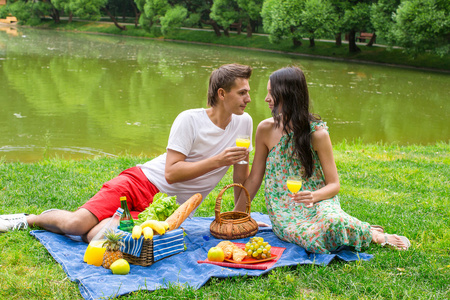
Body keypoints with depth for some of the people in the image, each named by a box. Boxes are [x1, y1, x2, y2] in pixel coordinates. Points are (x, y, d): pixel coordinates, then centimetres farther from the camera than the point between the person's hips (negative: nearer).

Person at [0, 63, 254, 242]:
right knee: (76, 223, -21)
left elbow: (241, 178, 11)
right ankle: (29, 219, 11)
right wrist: (217, 161, -22)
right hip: (142, 182, -2)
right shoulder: (190, 120, -11)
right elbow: (171, 173, -17)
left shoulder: (244, 122, 2)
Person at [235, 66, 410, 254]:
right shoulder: (266, 129, -1)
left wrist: (314, 196, -24)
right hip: (284, 213, 1)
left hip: (317, 203, -1)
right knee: (315, 240, -33)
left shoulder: (317, 133, -7)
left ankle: (372, 234, -4)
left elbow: (334, 184, -3)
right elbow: (254, 178, 7)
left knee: (332, 222, -38)